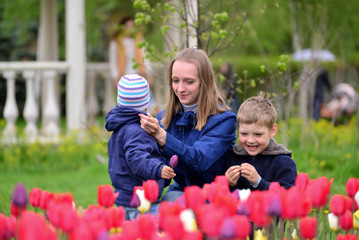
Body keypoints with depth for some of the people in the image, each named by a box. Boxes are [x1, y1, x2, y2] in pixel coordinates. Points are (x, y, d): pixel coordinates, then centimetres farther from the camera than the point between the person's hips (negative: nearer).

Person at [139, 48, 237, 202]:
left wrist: (161, 136, -35)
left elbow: (199, 161, -23)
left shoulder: (223, 120, -8)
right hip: (178, 191, 3)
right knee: (171, 198, -33)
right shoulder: (164, 117, 8)